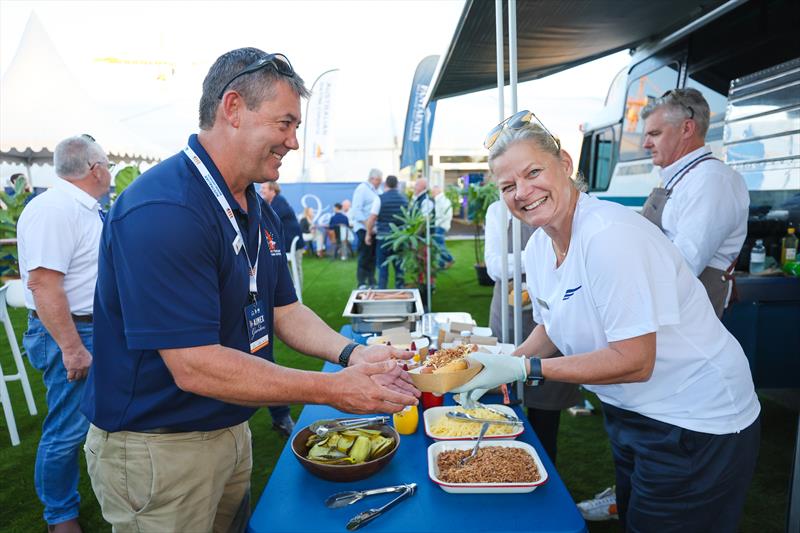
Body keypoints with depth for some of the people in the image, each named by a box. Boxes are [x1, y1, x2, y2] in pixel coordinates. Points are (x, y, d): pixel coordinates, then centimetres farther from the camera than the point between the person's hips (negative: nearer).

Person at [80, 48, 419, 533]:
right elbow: (194, 366, -30)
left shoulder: (260, 213, 4)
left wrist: (352, 355, -12)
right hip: (156, 448, -8)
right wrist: (333, 390, -28)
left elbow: (284, 310, 6)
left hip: (231, 430, 9)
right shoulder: (163, 211, -27)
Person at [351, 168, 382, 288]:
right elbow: (357, 210, -16)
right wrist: (367, 224, -22)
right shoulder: (362, 189, -8)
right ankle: (362, 283, 3)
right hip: (364, 228, -8)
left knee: (372, 256, 10)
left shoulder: (374, 190, 17)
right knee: (364, 257, -4)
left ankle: (371, 282, 18)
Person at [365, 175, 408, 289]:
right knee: (399, 266, 11)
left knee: (383, 266, 4)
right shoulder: (404, 199, 7)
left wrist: (368, 234, -1)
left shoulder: (380, 198, -7)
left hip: (384, 237, -3)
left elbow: (372, 218, -10)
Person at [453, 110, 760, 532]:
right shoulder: (537, 249, -4)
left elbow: (634, 362, -29)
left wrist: (523, 368, -26)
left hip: (695, 423, -7)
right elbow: (552, 328, 9)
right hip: (627, 413, 8)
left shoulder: (610, 235, -29)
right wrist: (500, 366, -7)